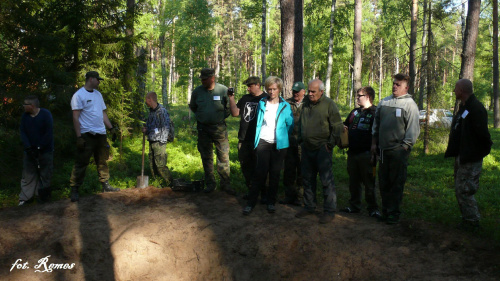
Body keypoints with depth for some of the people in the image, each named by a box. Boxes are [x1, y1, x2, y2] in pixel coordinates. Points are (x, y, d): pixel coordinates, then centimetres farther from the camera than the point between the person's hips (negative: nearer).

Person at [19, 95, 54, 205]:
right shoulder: (25, 116, 3)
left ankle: (44, 196, 14)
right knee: (28, 174, 3)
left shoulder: (45, 114, -10)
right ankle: (24, 198, 8)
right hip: (30, 151, 4)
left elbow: (49, 133, -13)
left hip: (45, 150, -3)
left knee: (45, 175, 3)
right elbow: (23, 133, 0)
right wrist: (28, 148, -14)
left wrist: (39, 148, -17)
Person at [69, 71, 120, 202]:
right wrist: (79, 137, -17)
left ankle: (105, 185, 22)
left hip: (101, 134, 7)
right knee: (81, 163, -4)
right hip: (87, 135, -7)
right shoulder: (79, 95, -7)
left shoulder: (98, 94, 16)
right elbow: (76, 117, -11)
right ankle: (74, 190, 3)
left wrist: (111, 128, 13)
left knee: (102, 161, 13)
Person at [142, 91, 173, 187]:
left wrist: (161, 142, -17)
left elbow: (166, 129, -15)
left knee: (160, 165, -10)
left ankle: (170, 184, -2)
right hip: (151, 142, 8)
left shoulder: (162, 111, -11)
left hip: (159, 142, -8)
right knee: (152, 165, 12)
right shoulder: (151, 111, 14)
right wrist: (145, 130, 5)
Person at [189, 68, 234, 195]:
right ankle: (210, 183, 22)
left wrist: (223, 116, 2)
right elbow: (192, 106, 18)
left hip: (219, 128, -2)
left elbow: (229, 106, 6)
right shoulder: (197, 91, 0)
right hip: (203, 128, 2)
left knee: (223, 156, -1)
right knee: (206, 157, 10)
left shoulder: (223, 90, -7)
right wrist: (199, 116, 13)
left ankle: (225, 184, 9)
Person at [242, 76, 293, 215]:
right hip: (263, 142, 0)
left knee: (275, 174, 6)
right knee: (260, 173, -6)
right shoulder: (262, 103, 8)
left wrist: (282, 136, 10)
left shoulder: (285, 106, 2)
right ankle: (251, 202, 1)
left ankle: (271, 202, 18)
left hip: (278, 144, 0)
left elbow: (290, 125, 9)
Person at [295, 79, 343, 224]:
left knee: (326, 180, -4)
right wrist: (301, 140, 17)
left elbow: (337, 127, -7)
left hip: (322, 148, -6)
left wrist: (330, 144, -9)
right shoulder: (306, 104, 11)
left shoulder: (329, 104, -8)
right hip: (307, 148, 7)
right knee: (307, 178, 14)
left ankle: (329, 210, 3)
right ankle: (309, 206, 27)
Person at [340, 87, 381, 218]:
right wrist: (343, 127, 6)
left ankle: (373, 208, 9)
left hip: (366, 154, -7)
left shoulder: (375, 113, -5)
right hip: (352, 153, 7)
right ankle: (354, 206, 24)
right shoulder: (354, 112, 16)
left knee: (369, 182, 0)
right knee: (353, 181, 13)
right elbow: (345, 125, 31)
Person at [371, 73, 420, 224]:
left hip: (398, 150, -5)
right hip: (383, 149, 6)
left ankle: (394, 213, 7)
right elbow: (376, 123, 19)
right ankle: (385, 211, 22)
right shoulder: (384, 102, 13)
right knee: (383, 182, 11)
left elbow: (413, 129, -7)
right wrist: (374, 143, 15)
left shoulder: (410, 104, -3)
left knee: (397, 182, -1)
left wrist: (405, 147, -11)